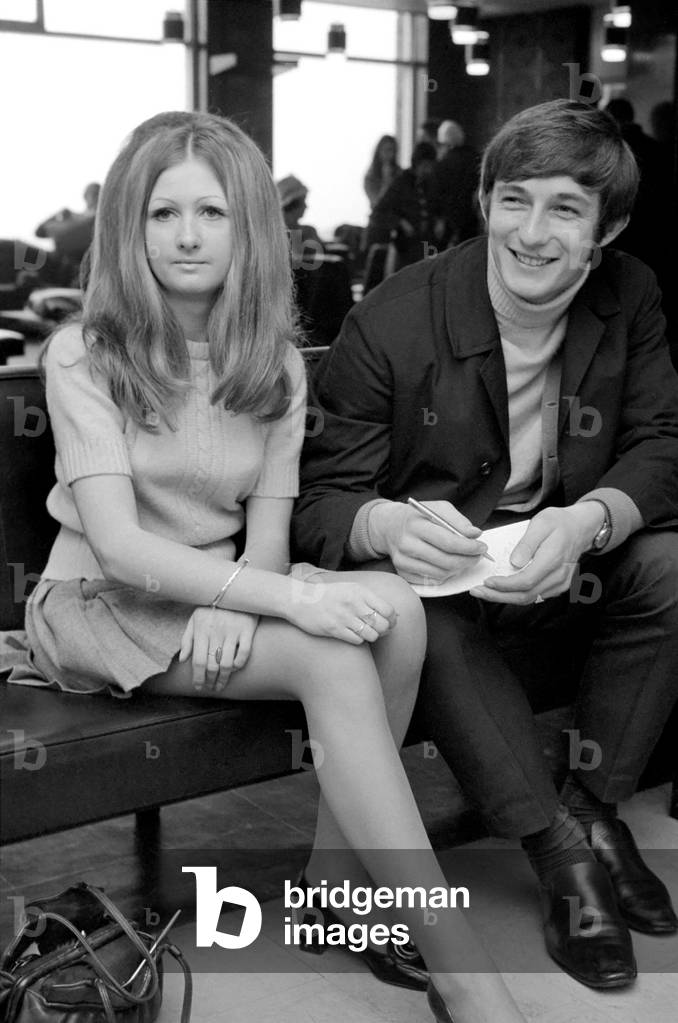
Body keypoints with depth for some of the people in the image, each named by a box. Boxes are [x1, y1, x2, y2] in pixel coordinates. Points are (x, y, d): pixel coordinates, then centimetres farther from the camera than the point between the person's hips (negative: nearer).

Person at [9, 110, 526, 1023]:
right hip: (101, 605, -5)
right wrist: (287, 598, -31)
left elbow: (268, 533, -1)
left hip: (223, 594, 5)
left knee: (396, 608, -26)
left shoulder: (275, 364, 3)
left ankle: (334, 879, -14)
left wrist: (231, 606, -25)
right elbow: (117, 543, -21)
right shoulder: (83, 356, -11)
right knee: (334, 656, -29)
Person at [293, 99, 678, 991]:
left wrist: (585, 521, -32)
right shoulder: (391, 322, -15)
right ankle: (564, 849, -22)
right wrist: (389, 525, -41)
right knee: (416, 612, -35)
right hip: (438, 575, -3)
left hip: (565, 575, 3)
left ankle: (594, 808, -8)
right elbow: (321, 498, -15)